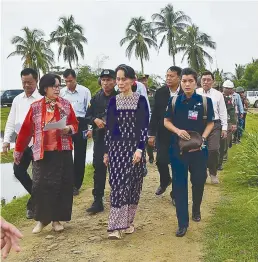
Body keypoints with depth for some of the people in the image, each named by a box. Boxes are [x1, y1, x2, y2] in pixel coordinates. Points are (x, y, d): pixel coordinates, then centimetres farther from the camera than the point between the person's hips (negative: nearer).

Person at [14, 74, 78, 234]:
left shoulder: (66, 105, 4)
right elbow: (26, 130, 4)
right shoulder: (35, 107, 3)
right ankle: (41, 220, 15)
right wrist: (18, 150, 6)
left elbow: (75, 124, 8)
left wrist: (69, 129, -15)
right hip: (42, 152, 0)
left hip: (63, 151, 1)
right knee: (41, 185, -1)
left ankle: (56, 219, 18)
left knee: (62, 185, 3)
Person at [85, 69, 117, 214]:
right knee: (99, 168, 3)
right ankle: (98, 201, 9)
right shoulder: (96, 98, 8)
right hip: (100, 138, 3)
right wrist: (95, 120, -9)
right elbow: (88, 115, 10)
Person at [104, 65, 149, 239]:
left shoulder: (141, 100, -1)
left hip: (134, 147, -1)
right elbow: (109, 128, 8)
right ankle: (117, 226, -1)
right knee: (118, 185, -3)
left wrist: (140, 149, -15)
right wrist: (106, 151, 7)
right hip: (116, 147, 2)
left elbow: (144, 126, -6)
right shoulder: (113, 101, 7)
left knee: (133, 185, 4)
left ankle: (128, 222, 19)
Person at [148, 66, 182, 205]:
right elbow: (155, 115, -1)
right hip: (163, 133, 2)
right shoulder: (160, 92, -2)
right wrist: (152, 134, -6)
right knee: (161, 161, 1)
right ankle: (165, 181, 34)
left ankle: (175, 193, 20)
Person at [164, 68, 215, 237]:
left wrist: (202, 138, -13)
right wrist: (178, 130, -13)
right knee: (180, 184, 1)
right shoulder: (174, 101, -1)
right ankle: (183, 222, 10)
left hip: (199, 149, 0)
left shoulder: (205, 101, -5)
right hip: (178, 148, 0)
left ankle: (196, 209, 42)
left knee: (199, 181, 12)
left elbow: (210, 123, 3)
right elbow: (166, 121, 6)